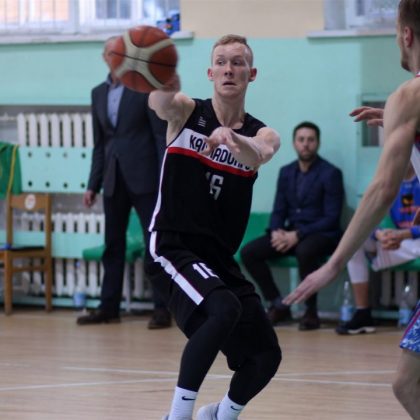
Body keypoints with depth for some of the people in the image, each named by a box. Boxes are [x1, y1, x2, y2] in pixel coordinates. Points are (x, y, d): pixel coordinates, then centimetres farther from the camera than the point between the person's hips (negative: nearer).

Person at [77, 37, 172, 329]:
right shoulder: (99, 93, 13)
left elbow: (162, 135, -6)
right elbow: (99, 143, 16)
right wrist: (93, 185, 10)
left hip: (143, 177, -5)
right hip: (114, 180, 5)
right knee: (113, 245, 8)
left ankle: (162, 308, -3)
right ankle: (109, 307, 12)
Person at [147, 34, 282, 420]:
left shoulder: (261, 134, 4)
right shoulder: (188, 112, -1)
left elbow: (260, 154, -22)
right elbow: (161, 104, -27)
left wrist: (232, 138, -47)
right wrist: (163, 85, -53)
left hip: (219, 258, 5)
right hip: (174, 247, -5)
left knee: (266, 358, 7)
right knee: (224, 308, -33)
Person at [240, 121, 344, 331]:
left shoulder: (330, 174, -5)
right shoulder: (286, 172, 14)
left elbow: (331, 218, -11)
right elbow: (278, 211, 15)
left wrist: (298, 235, -20)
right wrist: (276, 231, -10)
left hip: (320, 235, -6)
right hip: (289, 234, 6)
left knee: (305, 251, -41)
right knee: (248, 252, -15)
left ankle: (310, 311, -23)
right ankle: (278, 305, -3)